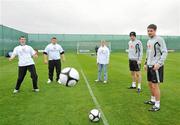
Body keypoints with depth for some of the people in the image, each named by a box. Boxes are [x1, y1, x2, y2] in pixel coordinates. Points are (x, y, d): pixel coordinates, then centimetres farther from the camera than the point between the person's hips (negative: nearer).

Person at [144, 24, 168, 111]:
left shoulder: (159, 39, -10)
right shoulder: (149, 41, 14)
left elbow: (165, 52, -14)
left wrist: (159, 63, -22)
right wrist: (146, 63, 16)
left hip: (156, 66, -8)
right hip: (150, 66, 8)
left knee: (155, 85, -5)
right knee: (150, 83, 15)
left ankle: (157, 105, 7)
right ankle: (153, 100, 32)